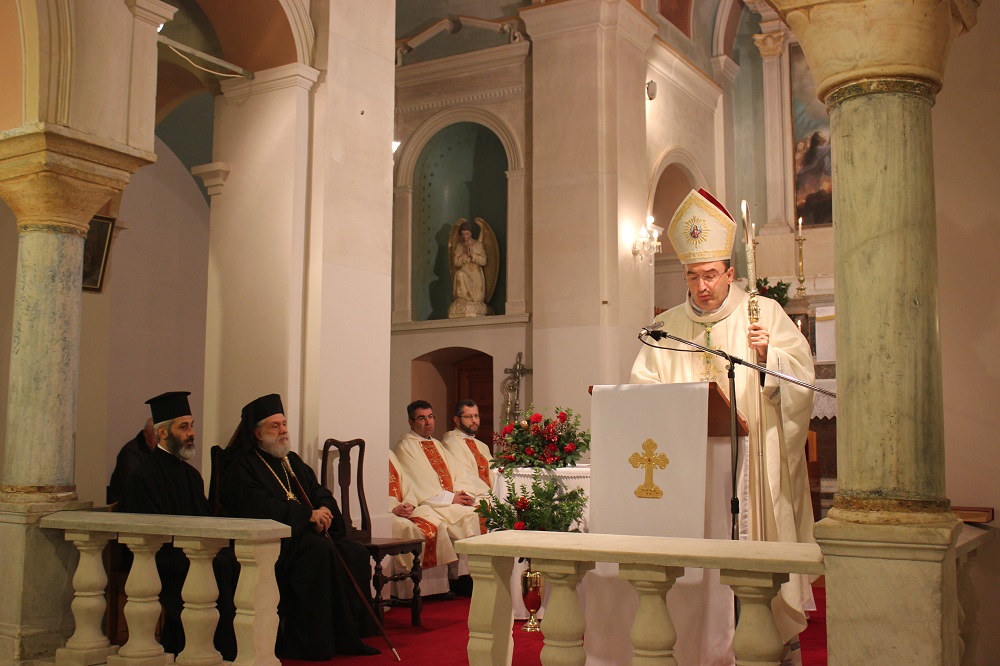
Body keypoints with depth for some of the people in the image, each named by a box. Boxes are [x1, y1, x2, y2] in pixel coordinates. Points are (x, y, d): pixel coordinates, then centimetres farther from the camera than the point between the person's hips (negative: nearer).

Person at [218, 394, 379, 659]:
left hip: (306, 533, 8)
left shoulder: (293, 461, 24)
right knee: (320, 550, -34)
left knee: (356, 555, -16)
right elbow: (258, 508, -17)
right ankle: (309, 640, -28)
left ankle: (347, 634, -12)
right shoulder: (242, 466, -1)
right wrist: (308, 515, -20)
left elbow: (321, 494, 17)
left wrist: (325, 512, -8)